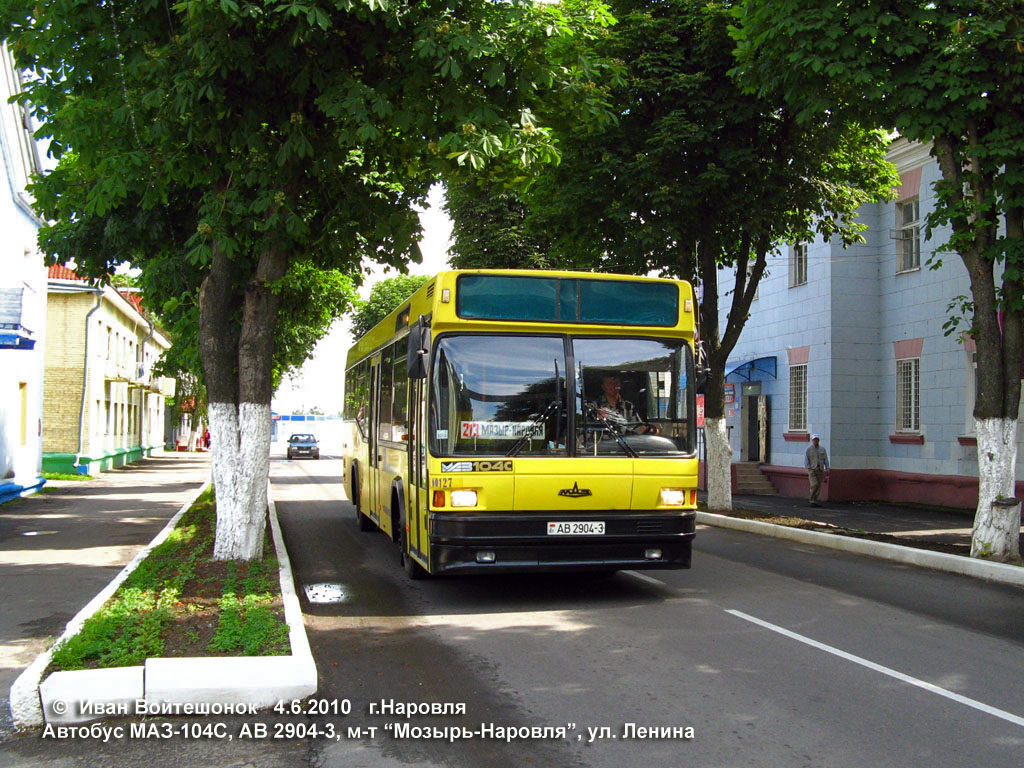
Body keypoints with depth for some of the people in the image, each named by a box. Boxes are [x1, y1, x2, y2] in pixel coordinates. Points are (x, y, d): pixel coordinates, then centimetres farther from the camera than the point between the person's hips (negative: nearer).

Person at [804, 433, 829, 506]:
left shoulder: (822, 449, 10)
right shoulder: (809, 449, 0)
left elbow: (825, 459, 10)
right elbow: (806, 459, -4)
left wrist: (827, 468, -1)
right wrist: (808, 468, -15)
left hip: (820, 470, 4)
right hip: (812, 469, -4)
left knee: (818, 486, 2)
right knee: (814, 485, -16)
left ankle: (815, 501, 10)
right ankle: (812, 501, -11)